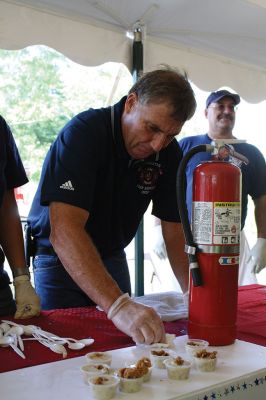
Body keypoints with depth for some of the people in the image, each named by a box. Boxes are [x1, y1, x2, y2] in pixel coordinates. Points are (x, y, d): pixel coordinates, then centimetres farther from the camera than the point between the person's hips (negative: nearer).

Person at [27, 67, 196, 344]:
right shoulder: (84, 132, -28)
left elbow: (175, 231, -9)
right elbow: (64, 230, -39)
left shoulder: (168, 153, -10)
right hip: (58, 259, -5)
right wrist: (117, 305, -49)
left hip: (111, 257, 5)